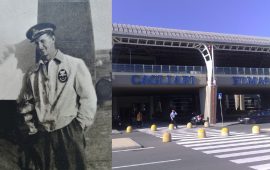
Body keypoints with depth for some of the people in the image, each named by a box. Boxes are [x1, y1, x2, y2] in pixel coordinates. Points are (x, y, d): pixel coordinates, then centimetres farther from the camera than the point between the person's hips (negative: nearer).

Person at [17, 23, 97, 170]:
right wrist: (31, 127, 10)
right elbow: (26, 102, 17)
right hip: (41, 136, 4)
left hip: (69, 134, -3)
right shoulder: (32, 73, 7)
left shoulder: (75, 65, -5)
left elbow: (88, 99, -7)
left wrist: (79, 128, -6)